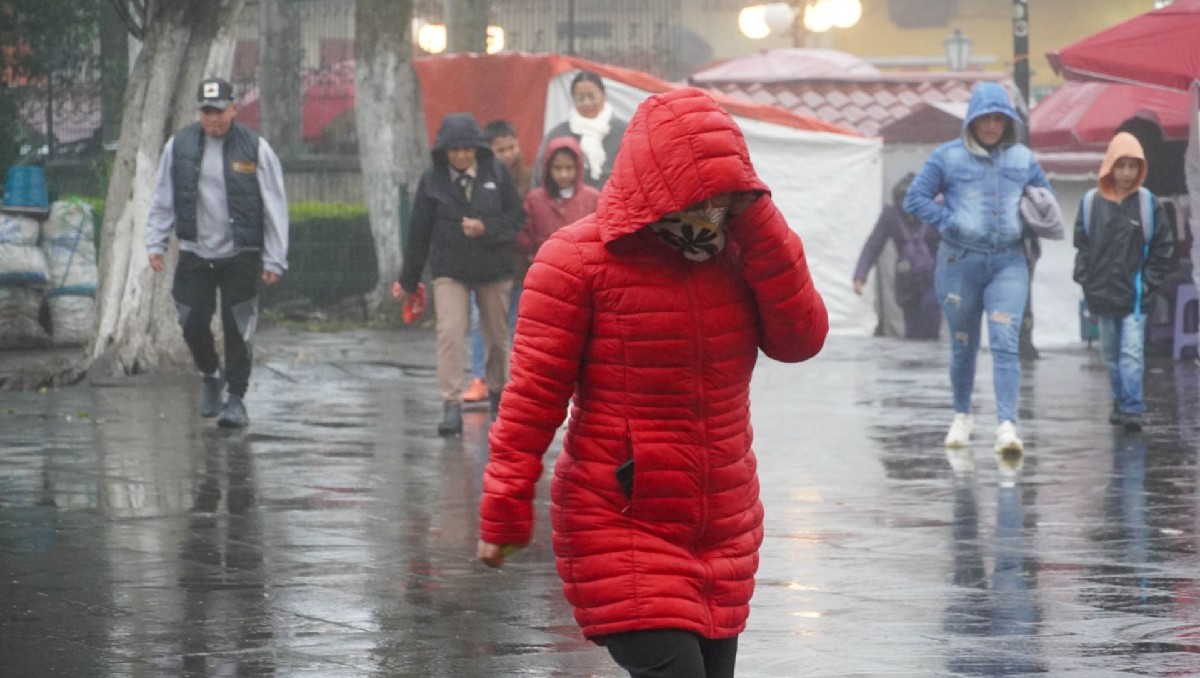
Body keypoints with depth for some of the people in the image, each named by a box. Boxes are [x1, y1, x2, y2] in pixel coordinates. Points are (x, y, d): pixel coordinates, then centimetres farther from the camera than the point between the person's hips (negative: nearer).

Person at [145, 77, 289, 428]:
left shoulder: (255, 148, -5)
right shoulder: (179, 146, 3)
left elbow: (275, 208, -2)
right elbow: (163, 199, 11)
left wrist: (274, 259, -5)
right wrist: (156, 243, 4)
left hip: (240, 255, -2)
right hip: (195, 254, 3)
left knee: (237, 330, -3)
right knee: (193, 323, 3)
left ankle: (236, 399, 7)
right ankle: (211, 376, 30)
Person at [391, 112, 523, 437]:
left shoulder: (496, 173, -5)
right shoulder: (432, 180, -5)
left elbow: (516, 218, -1)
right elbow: (419, 231, 2)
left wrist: (486, 227, -20)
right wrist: (408, 281, 7)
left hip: (494, 268, 1)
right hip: (449, 270, -1)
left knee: (497, 334, 13)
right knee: (449, 332, -15)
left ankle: (497, 392, 36)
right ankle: (451, 406, -16)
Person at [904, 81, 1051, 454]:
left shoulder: (1022, 158, 9)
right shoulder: (948, 156, 0)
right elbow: (914, 198, 0)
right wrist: (949, 222, -11)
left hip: (1008, 263, 1)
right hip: (959, 262, -1)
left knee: (1005, 343, -13)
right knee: (963, 346, 10)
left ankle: (1007, 425, -20)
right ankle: (962, 416, 29)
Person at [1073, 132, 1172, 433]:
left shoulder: (1147, 202, -2)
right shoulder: (1091, 202, 0)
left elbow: (1163, 246, 3)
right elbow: (1081, 244, 7)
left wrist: (1148, 282, -2)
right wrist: (1085, 281, -1)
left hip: (1134, 295, -3)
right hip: (1102, 293, 3)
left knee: (1132, 352, -10)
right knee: (1110, 352, 12)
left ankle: (1132, 409, -9)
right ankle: (1121, 400, 26)